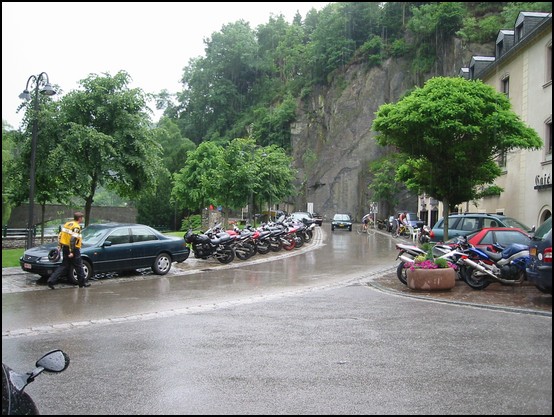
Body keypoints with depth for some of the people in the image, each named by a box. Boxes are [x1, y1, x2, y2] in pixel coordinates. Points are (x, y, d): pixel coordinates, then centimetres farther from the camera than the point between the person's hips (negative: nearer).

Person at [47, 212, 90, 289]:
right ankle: (82, 283, 16)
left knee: (64, 266, 11)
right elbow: (73, 240, -23)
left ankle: (51, 281, 2)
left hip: (65, 247, 8)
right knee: (78, 266, 7)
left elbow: (60, 236, 14)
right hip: (73, 250, -8)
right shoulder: (76, 227, -15)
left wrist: (60, 245, 20)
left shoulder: (67, 224, 11)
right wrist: (72, 252, -23)